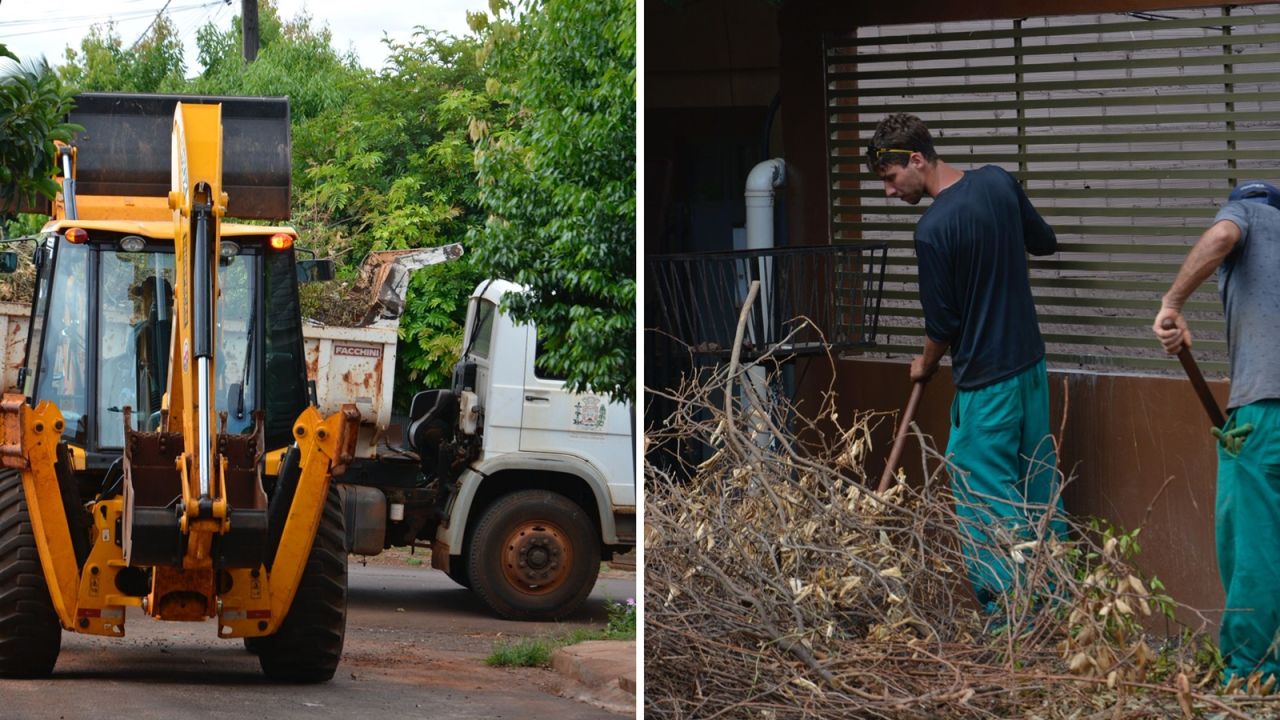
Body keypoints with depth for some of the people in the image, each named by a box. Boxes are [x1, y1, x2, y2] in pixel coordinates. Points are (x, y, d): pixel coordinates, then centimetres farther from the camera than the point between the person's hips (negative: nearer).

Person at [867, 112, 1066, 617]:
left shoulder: (934, 230, -20)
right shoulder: (998, 182, 1)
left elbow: (942, 324, -12)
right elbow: (1045, 242, 16)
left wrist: (926, 365, 7)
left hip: (985, 381, -8)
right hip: (1031, 362, 8)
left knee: (987, 504, -1)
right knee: (1040, 486, 15)